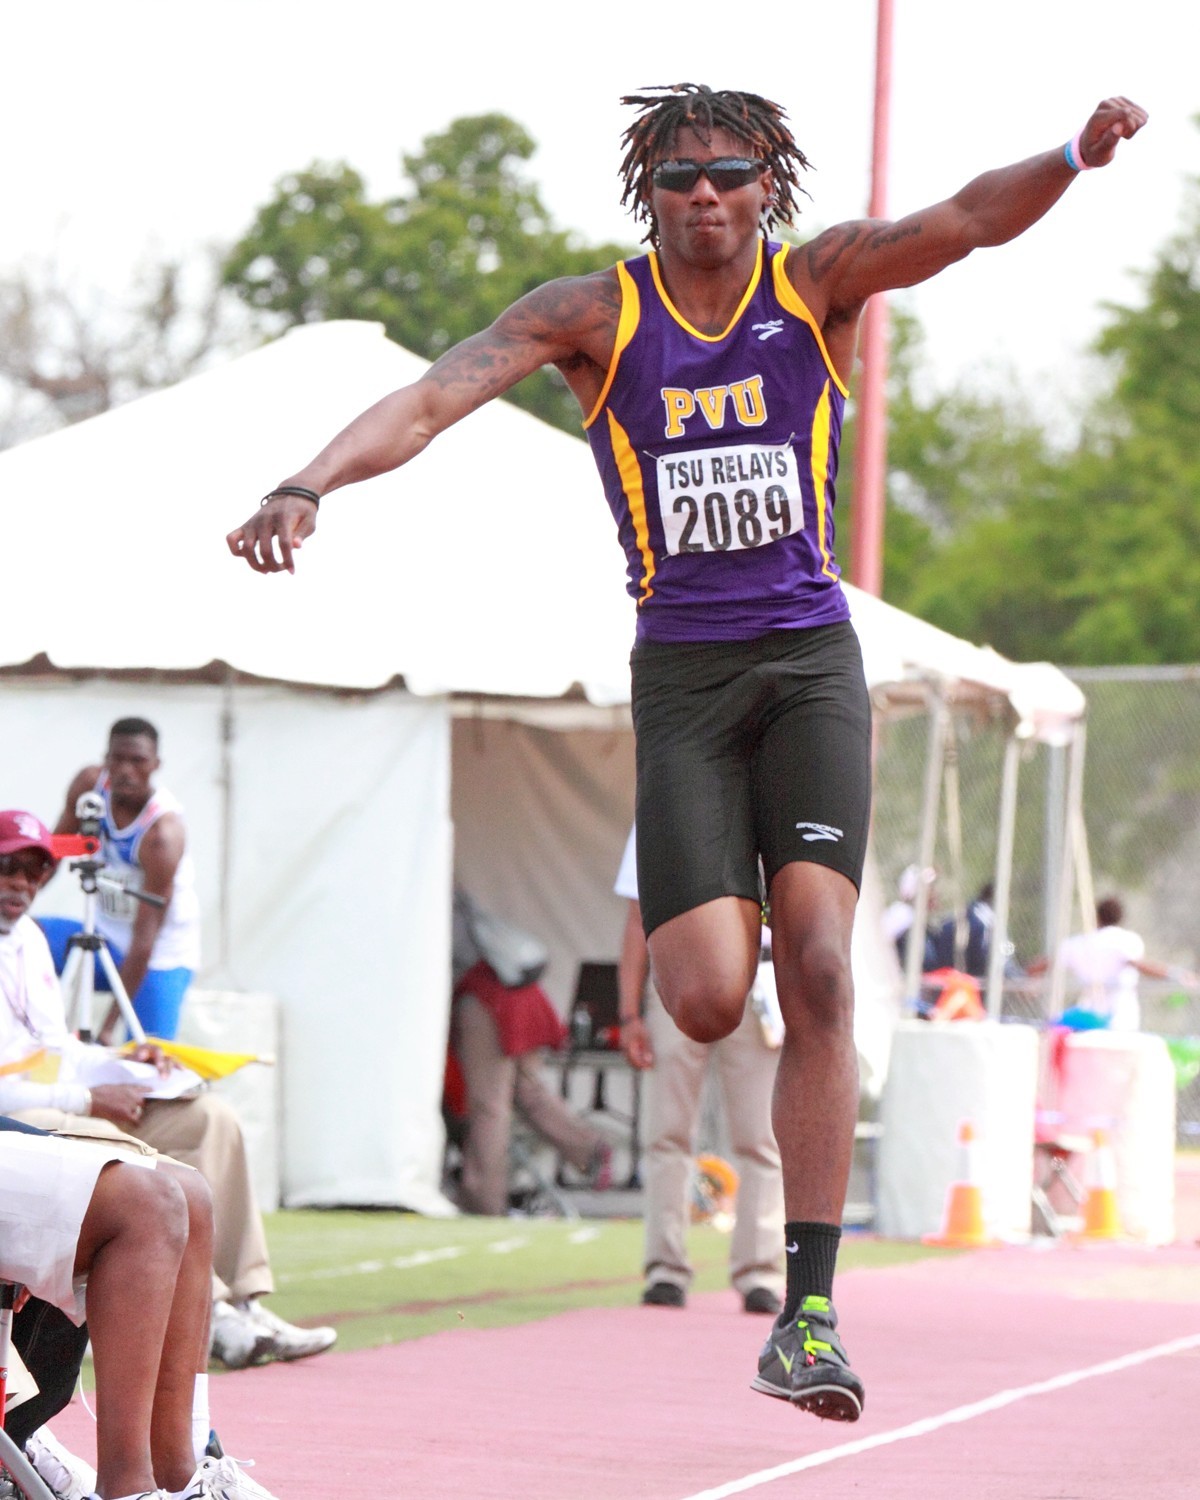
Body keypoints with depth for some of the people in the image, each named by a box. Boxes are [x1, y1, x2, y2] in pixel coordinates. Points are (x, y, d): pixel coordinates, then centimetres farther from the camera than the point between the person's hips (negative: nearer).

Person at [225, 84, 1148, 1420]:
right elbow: (438, 393, -12)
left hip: (810, 658, 0)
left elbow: (965, 221, -13)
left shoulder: (818, 284, 3)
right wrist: (306, 486, -28)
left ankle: (807, 1313, -12)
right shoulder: (595, 314, -1)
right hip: (682, 670, 0)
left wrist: (1076, 157, -33)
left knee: (817, 971, -14)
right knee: (706, 1002, -12)